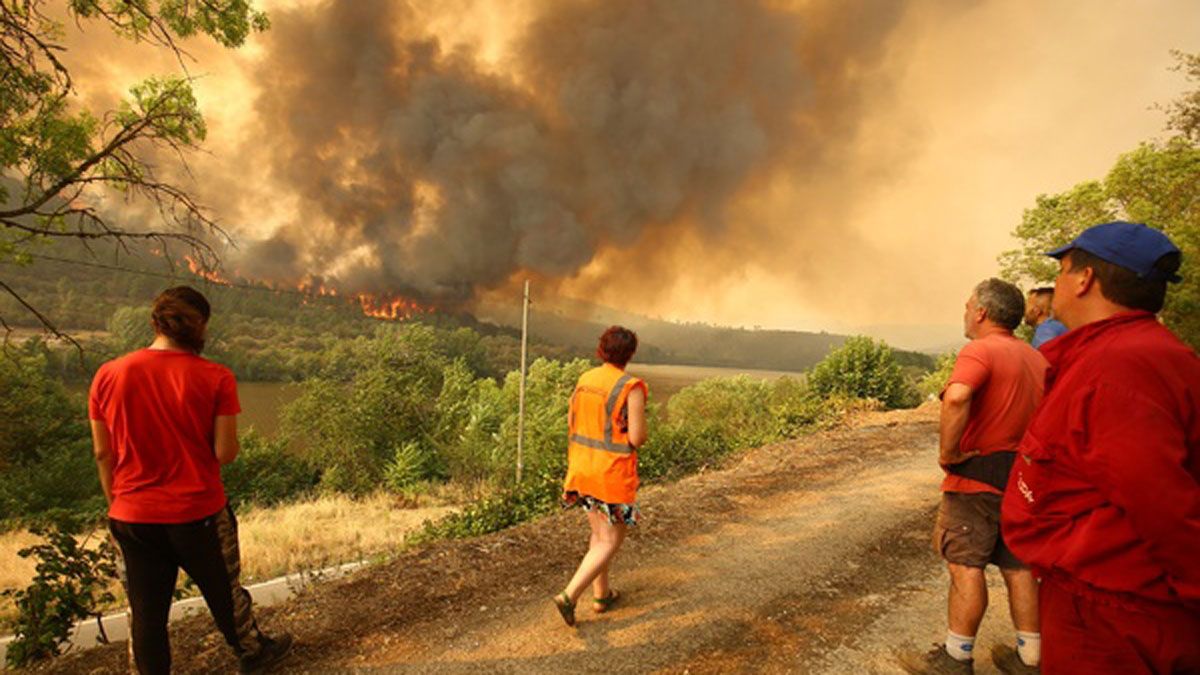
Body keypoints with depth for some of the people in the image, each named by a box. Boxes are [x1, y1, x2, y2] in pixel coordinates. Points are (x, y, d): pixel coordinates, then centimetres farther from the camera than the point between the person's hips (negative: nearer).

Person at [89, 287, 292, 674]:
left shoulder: (107, 376, -5)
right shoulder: (215, 377, -14)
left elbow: (102, 454, 2)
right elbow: (225, 453, -14)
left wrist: (117, 506, 14)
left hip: (133, 516, 2)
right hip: (199, 512, -2)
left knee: (145, 609, 16)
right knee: (224, 592, 19)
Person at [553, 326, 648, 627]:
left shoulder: (585, 380, 1)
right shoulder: (631, 388, -18)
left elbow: (572, 423, 9)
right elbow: (638, 438, -18)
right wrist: (638, 427, 4)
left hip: (582, 467, 7)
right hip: (613, 474, -7)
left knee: (599, 533, 22)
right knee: (610, 542, 7)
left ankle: (601, 594, 33)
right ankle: (569, 596, -1)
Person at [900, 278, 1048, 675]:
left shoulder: (980, 351, -16)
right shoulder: (1035, 357, 13)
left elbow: (956, 397, -34)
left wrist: (947, 453, -24)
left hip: (977, 476, -8)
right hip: (1023, 476, 9)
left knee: (965, 565, 0)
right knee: (1017, 565, 15)